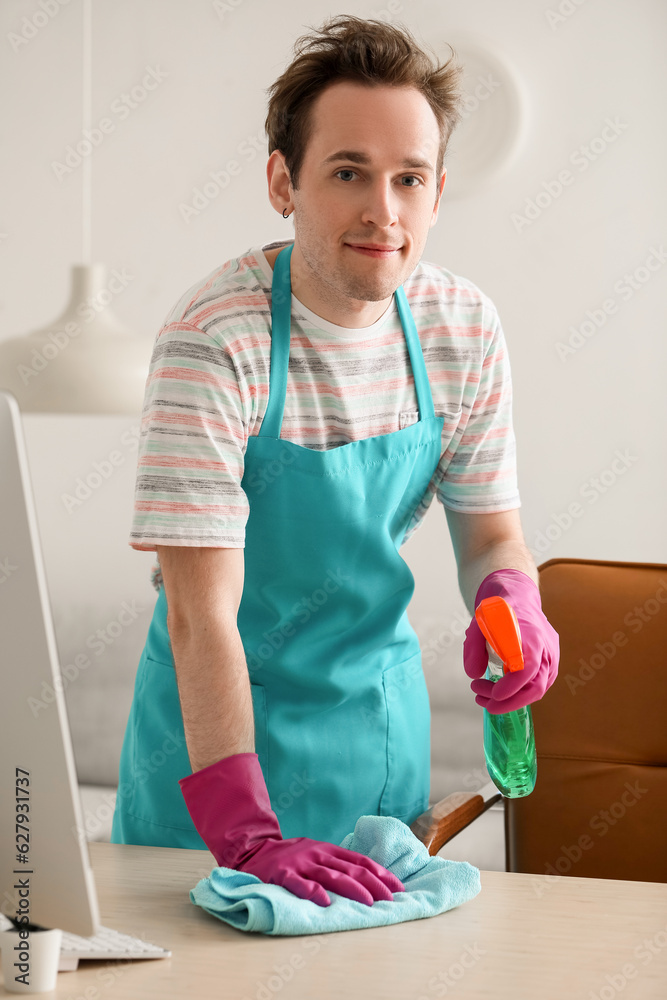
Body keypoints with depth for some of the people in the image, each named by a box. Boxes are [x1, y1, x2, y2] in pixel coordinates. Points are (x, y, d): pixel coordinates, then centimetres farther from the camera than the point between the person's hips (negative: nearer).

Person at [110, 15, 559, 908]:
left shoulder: (465, 329, -9)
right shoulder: (213, 340, -25)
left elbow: (490, 530, 3)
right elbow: (201, 610, -29)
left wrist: (512, 599, -21)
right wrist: (245, 829, -36)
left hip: (380, 705, 4)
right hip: (220, 714, -4)